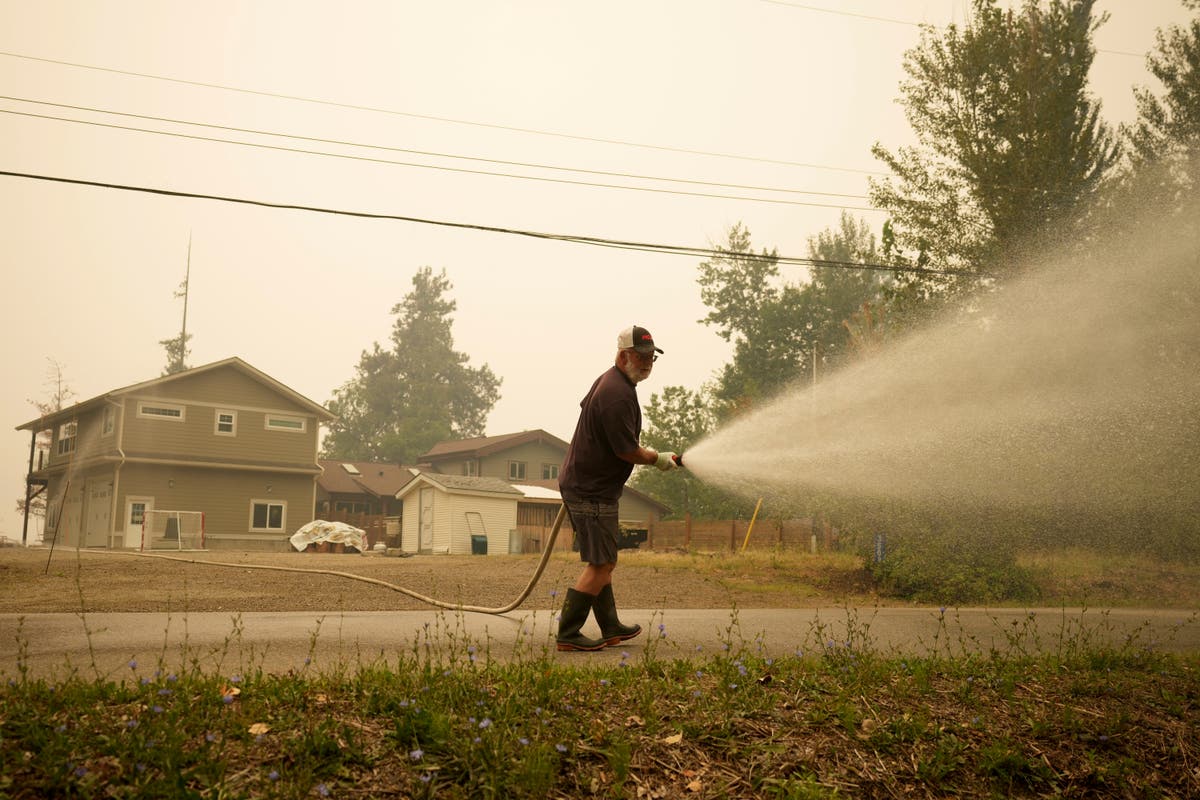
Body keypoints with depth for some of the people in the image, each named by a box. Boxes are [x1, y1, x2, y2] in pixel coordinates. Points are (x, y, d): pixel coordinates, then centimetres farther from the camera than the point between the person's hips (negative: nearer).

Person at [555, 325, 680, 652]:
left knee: (602, 562, 16)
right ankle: (568, 634, -2)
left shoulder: (608, 380, 12)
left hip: (579, 483, 11)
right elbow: (627, 451, -21)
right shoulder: (617, 394, -22)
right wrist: (658, 459, -3)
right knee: (601, 564, -7)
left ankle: (610, 627, 25)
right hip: (593, 492, -11)